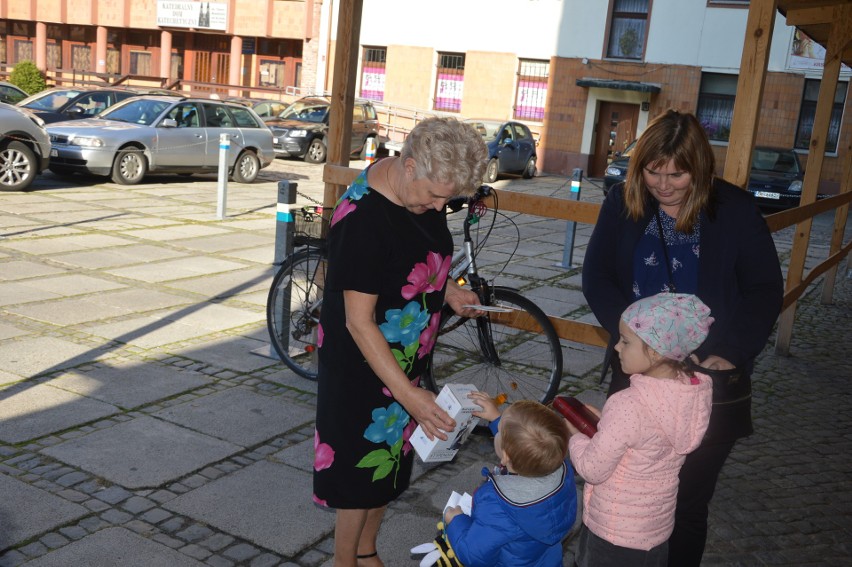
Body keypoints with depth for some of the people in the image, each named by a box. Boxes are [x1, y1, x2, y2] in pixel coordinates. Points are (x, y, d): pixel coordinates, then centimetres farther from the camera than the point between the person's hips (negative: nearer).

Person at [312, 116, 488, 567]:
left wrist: (448, 290, -1)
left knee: (389, 461, 19)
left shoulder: (423, 188, -6)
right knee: (364, 466, 6)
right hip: (363, 361, -8)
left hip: (408, 356, 8)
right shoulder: (363, 220, -30)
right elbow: (359, 321, -28)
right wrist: (408, 394, -31)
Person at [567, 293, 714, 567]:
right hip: (658, 527, 7)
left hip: (613, 535, -6)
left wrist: (575, 434, -5)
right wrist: (602, 423, 2)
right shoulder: (697, 393, -9)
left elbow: (592, 469, -22)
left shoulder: (628, 406, -31)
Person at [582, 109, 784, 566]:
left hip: (710, 380, -2)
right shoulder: (622, 202, -1)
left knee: (688, 503, 6)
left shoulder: (734, 209, -6)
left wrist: (731, 353, -15)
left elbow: (765, 290, -2)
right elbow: (596, 277, -1)